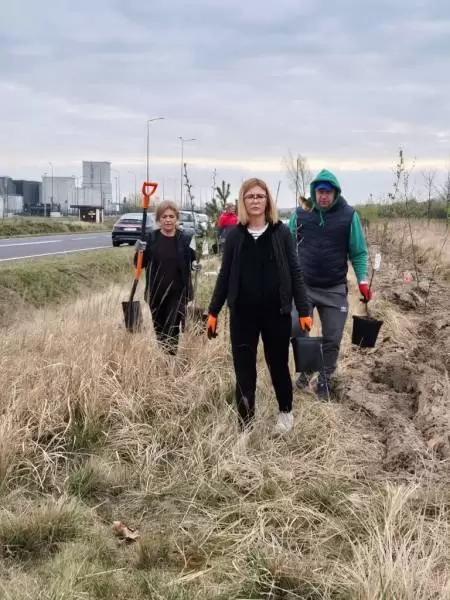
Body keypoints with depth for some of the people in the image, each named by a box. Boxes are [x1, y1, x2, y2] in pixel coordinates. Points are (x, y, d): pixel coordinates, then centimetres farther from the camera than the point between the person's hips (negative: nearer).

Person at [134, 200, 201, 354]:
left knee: (172, 329, -8)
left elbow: (191, 261, 12)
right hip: (156, 292, 1)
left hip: (178, 292, -1)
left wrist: (194, 265, -11)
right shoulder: (151, 238, -2)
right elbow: (140, 264, 1)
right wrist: (139, 252, -19)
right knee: (158, 328, 13)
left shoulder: (184, 239, -1)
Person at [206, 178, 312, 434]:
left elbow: (295, 273, 0)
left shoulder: (281, 232, -1)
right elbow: (225, 275, 7)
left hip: (276, 312, -1)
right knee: (244, 369, 5)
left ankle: (286, 412, 35)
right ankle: (246, 423, 18)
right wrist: (213, 312, 5)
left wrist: (304, 310, -5)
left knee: (278, 364, 11)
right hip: (243, 313, 1)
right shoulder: (235, 235, 3)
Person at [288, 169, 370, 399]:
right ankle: (303, 370, 24)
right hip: (302, 286, 0)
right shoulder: (300, 214, -3)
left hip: (335, 289, 0)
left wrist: (363, 280, -8)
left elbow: (359, 252, 1)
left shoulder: (349, 216, -6)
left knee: (332, 339, 7)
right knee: (296, 331, -4)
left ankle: (324, 381, 26)